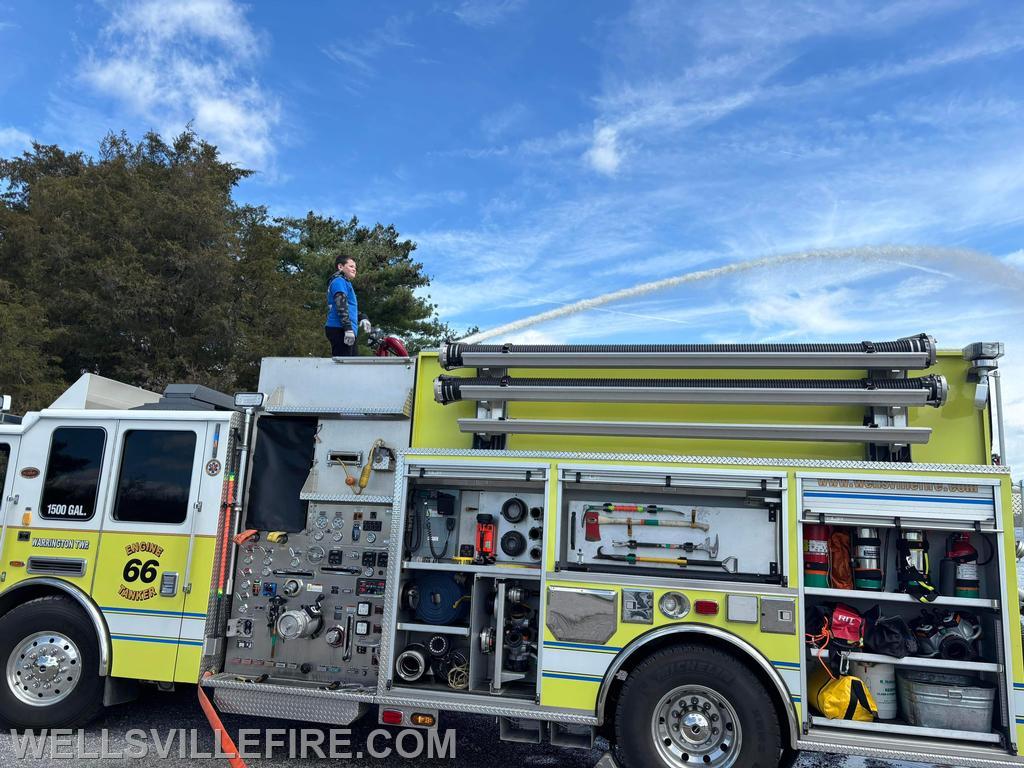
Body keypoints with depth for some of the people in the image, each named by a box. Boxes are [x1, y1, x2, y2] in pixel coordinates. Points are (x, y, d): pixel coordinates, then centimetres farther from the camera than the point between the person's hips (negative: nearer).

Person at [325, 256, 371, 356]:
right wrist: (348, 328, -24)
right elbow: (341, 305, -17)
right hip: (340, 330, -11)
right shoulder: (339, 281, -5)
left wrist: (362, 318, 16)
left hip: (344, 331, 11)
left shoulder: (346, 283, 27)